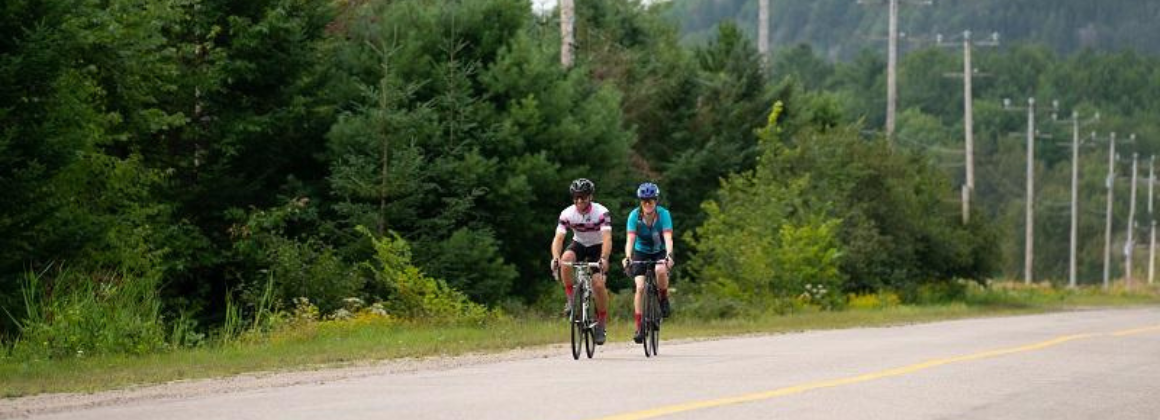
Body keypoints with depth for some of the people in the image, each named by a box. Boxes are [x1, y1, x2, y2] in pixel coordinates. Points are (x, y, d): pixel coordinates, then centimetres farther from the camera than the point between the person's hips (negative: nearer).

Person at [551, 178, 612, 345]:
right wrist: (555, 258, -45)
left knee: (598, 284, -20)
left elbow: (607, 238, -35)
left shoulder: (601, 212, -25)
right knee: (566, 259, -33)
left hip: (597, 247, -2)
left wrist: (603, 259, -52)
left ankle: (601, 324, -2)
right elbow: (558, 238, -26)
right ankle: (571, 300, -16)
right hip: (579, 244, 2)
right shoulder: (567, 214, -19)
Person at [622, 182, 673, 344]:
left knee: (661, 270, -34)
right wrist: (627, 257, -45)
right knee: (640, 287, -15)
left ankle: (664, 300, -6)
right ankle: (639, 328, -10)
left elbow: (668, 238, -32)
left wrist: (668, 255, -49)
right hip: (641, 253, 1)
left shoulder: (663, 214, -22)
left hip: (660, 252, -1)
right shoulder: (634, 215, -20)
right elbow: (630, 239, -28)